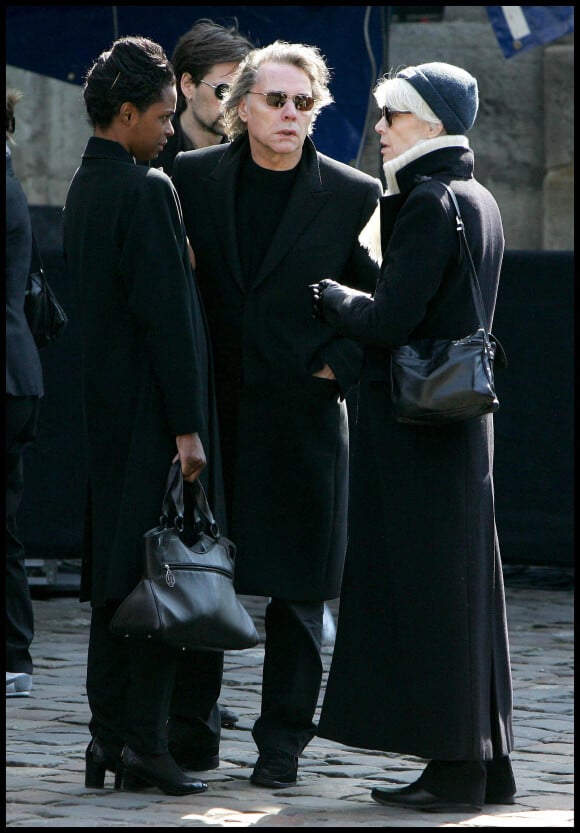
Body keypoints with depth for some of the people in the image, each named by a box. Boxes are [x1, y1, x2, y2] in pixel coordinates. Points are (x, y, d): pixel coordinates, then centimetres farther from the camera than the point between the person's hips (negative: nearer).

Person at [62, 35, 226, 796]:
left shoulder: (84, 189, 13)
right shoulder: (146, 191, -15)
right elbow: (167, 313, -18)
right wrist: (186, 426, -18)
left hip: (105, 404, 9)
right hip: (151, 408, -9)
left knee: (116, 568, 12)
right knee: (159, 569, -5)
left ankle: (109, 734, 15)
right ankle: (147, 740, -5)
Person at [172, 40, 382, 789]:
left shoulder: (352, 197, 0)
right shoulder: (192, 178, 4)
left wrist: (340, 362, -5)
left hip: (301, 412, -1)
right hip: (210, 410, 1)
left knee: (296, 588, 2)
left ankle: (283, 741, 10)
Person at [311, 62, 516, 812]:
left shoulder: (430, 204, -16)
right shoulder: (477, 200, 14)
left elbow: (390, 321, -20)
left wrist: (330, 297, -4)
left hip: (413, 421, -9)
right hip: (461, 416, 9)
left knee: (424, 588, -5)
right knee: (463, 588, 12)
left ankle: (454, 767, -3)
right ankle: (486, 762, 16)